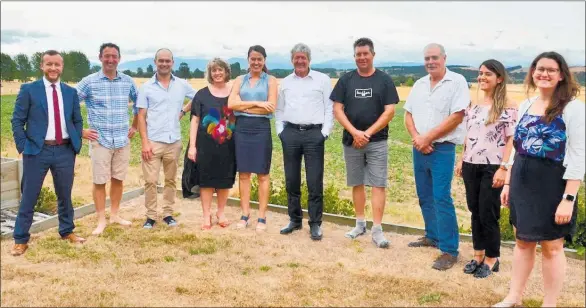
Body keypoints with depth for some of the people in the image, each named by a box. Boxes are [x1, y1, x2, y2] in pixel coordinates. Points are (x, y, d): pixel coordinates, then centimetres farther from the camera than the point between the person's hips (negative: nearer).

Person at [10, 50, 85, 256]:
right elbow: (17, 120, -1)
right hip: (37, 150, -3)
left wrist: (77, 145, 6)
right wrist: (23, 147, -7)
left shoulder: (71, 92, 8)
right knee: (28, 197, 4)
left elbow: (77, 121, 15)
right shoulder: (29, 90, -2)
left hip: (65, 151, 3)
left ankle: (67, 231, 32)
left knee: (65, 194, 14)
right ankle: (21, 240, 16)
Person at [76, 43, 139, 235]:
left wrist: (135, 126, 14)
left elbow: (138, 103, 20)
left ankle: (115, 215, 26)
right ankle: (101, 220, 13)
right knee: (100, 181, 2)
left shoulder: (128, 81, 4)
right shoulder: (89, 82, -6)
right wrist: (80, 131, -5)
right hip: (99, 140, -3)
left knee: (118, 179, 11)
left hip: (122, 140, 3)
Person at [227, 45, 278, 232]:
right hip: (241, 128, 3)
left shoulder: (270, 80, 4)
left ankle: (262, 217, 9)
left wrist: (244, 106, -6)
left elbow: (271, 107, -10)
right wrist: (257, 103, -12)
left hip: (261, 128, -3)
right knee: (243, 173, 7)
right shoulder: (240, 80, 11)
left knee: (262, 174, 2)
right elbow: (231, 104, -4)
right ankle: (245, 215, 16)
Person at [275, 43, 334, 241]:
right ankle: (294, 220, 21)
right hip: (290, 133, 4)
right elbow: (279, 109, 17)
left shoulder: (322, 80, 3)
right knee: (291, 180, 9)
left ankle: (315, 224, 6)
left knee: (315, 182, -2)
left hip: (314, 133, -3)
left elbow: (330, 108, 0)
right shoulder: (285, 82, 13)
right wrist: (280, 131, 6)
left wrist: (325, 133, -7)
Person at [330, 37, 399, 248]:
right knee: (357, 183, 10)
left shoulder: (384, 80, 0)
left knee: (378, 184, -5)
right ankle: (360, 224, 22)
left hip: (377, 141, -2)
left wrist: (368, 133, -12)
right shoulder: (346, 80, 5)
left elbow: (389, 112, -5)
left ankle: (377, 230, -3)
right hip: (351, 140, 2)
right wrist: (355, 132, -12)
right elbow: (337, 110, 0)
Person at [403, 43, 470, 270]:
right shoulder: (419, 84, 12)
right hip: (419, 148, 7)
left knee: (441, 198, -9)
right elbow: (408, 114, 11)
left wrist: (427, 138, -14)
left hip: (442, 149, -7)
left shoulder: (457, 81, -7)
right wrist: (416, 138, -8)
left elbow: (456, 117, -14)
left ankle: (449, 250, -3)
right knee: (425, 197, 15)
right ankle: (432, 236, 31)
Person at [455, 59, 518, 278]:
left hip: (492, 168, -6)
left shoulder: (507, 106, -8)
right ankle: (478, 255, 26)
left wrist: (503, 168, -16)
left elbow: (511, 140, -11)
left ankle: (491, 259, 17)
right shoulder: (474, 105, 10)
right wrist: (461, 161, 13)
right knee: (475, 212, 12)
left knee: (488, 214, 1)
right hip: (471, 166, 6)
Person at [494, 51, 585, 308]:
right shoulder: (526, 105, 8)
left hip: (552, 185, -6)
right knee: (523, 241, 16)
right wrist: (508, 183, 12)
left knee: (551, 247, 7)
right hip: (523, 184, 6)